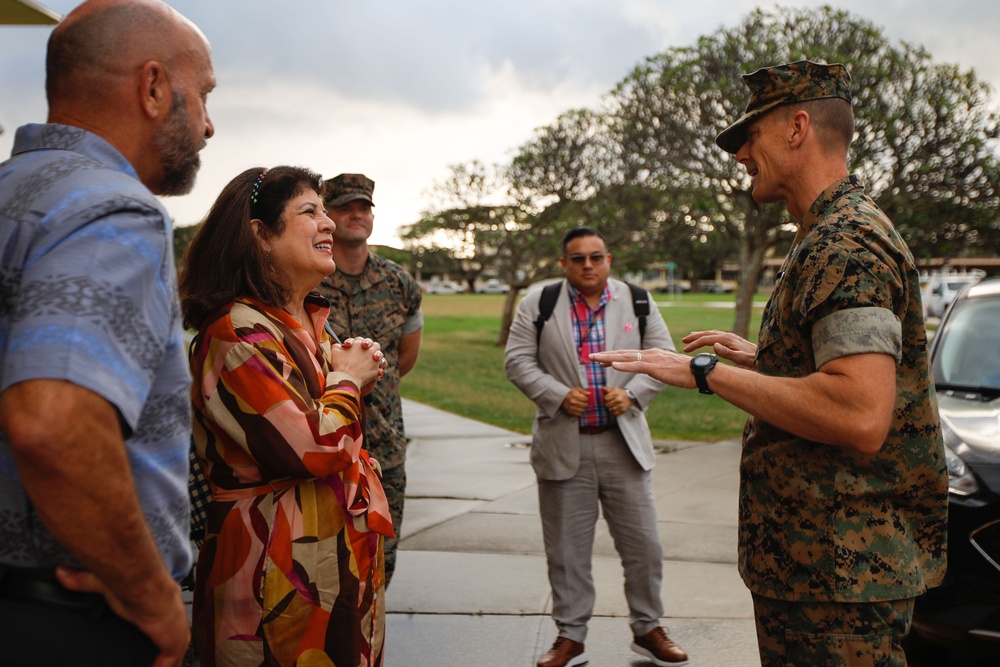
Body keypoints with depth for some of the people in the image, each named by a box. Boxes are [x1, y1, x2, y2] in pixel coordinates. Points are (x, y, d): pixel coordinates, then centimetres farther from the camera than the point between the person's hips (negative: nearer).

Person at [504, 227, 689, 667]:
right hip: (563, 445, -1)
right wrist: (558, 395, -15)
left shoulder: (637, 301, 6)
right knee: (567, 549, 8)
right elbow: (518, 360, -2)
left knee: (643, 545, 7)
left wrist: (632, 393, -11)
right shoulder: (537, 304, 2)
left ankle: (647, 629, 26)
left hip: (624, 443, 1)